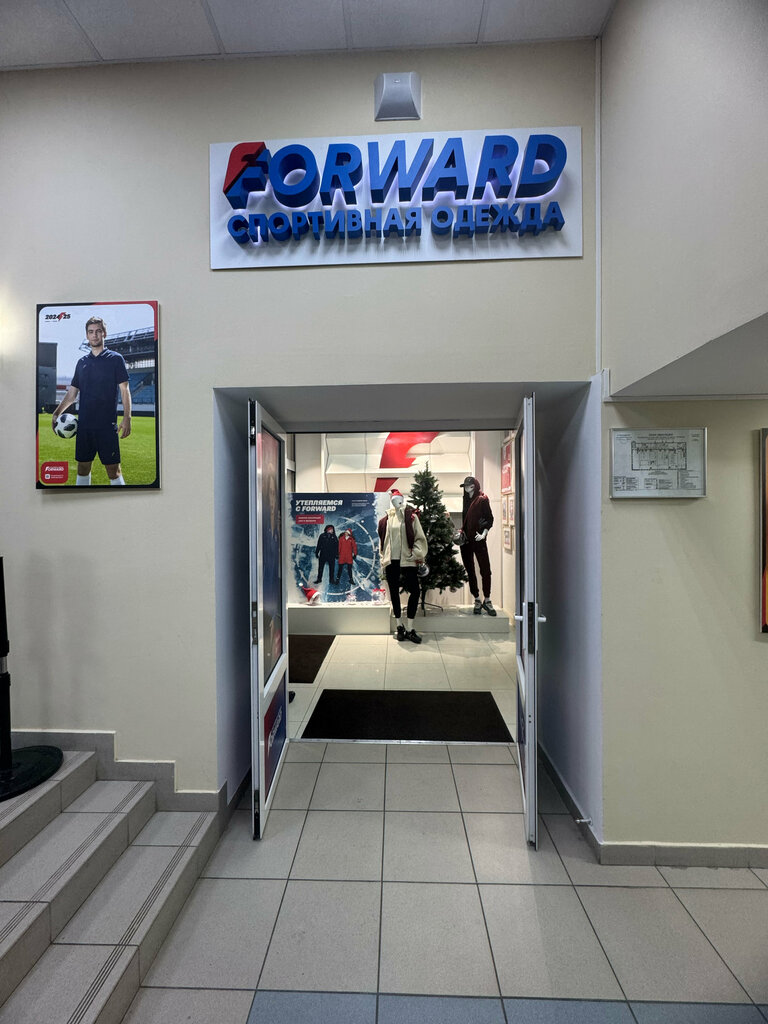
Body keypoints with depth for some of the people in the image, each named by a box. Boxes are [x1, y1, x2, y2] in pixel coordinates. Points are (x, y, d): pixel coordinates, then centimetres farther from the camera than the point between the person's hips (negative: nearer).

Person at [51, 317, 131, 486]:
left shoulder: (115, 359, 2)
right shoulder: (82, 362, 15)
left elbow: (124, 390, -4)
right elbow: (72, 393, 18)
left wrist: (126, 418, -15)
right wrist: (57, 413, 6)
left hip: (107, 425, -5)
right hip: (84, 425, 5)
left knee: (113, 470, -7)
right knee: (83, 468, 10)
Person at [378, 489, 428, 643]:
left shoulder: (411, 516, 1)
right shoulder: (385, 519, 8)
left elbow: (420, 537, -2)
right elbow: (382, 541, 14)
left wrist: (417, 555, -9)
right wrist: (383, 559, 11)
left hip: (407, 560, -2)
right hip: (391, 561, 3)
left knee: (414, 591, -7)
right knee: (394, 593, 9)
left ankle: (409, 629, 6)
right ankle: (399, 627, 22)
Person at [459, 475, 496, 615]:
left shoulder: (482, 499, -1)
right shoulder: (465, 500, 14)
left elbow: (489, 519, -3)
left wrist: (484, 533, -14)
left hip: (478, 540, -5)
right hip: (465, 540, 5)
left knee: (485, 569, -4)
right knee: (470, 571, 6)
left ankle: (487, 600, 8)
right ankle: (477, 601, 15)